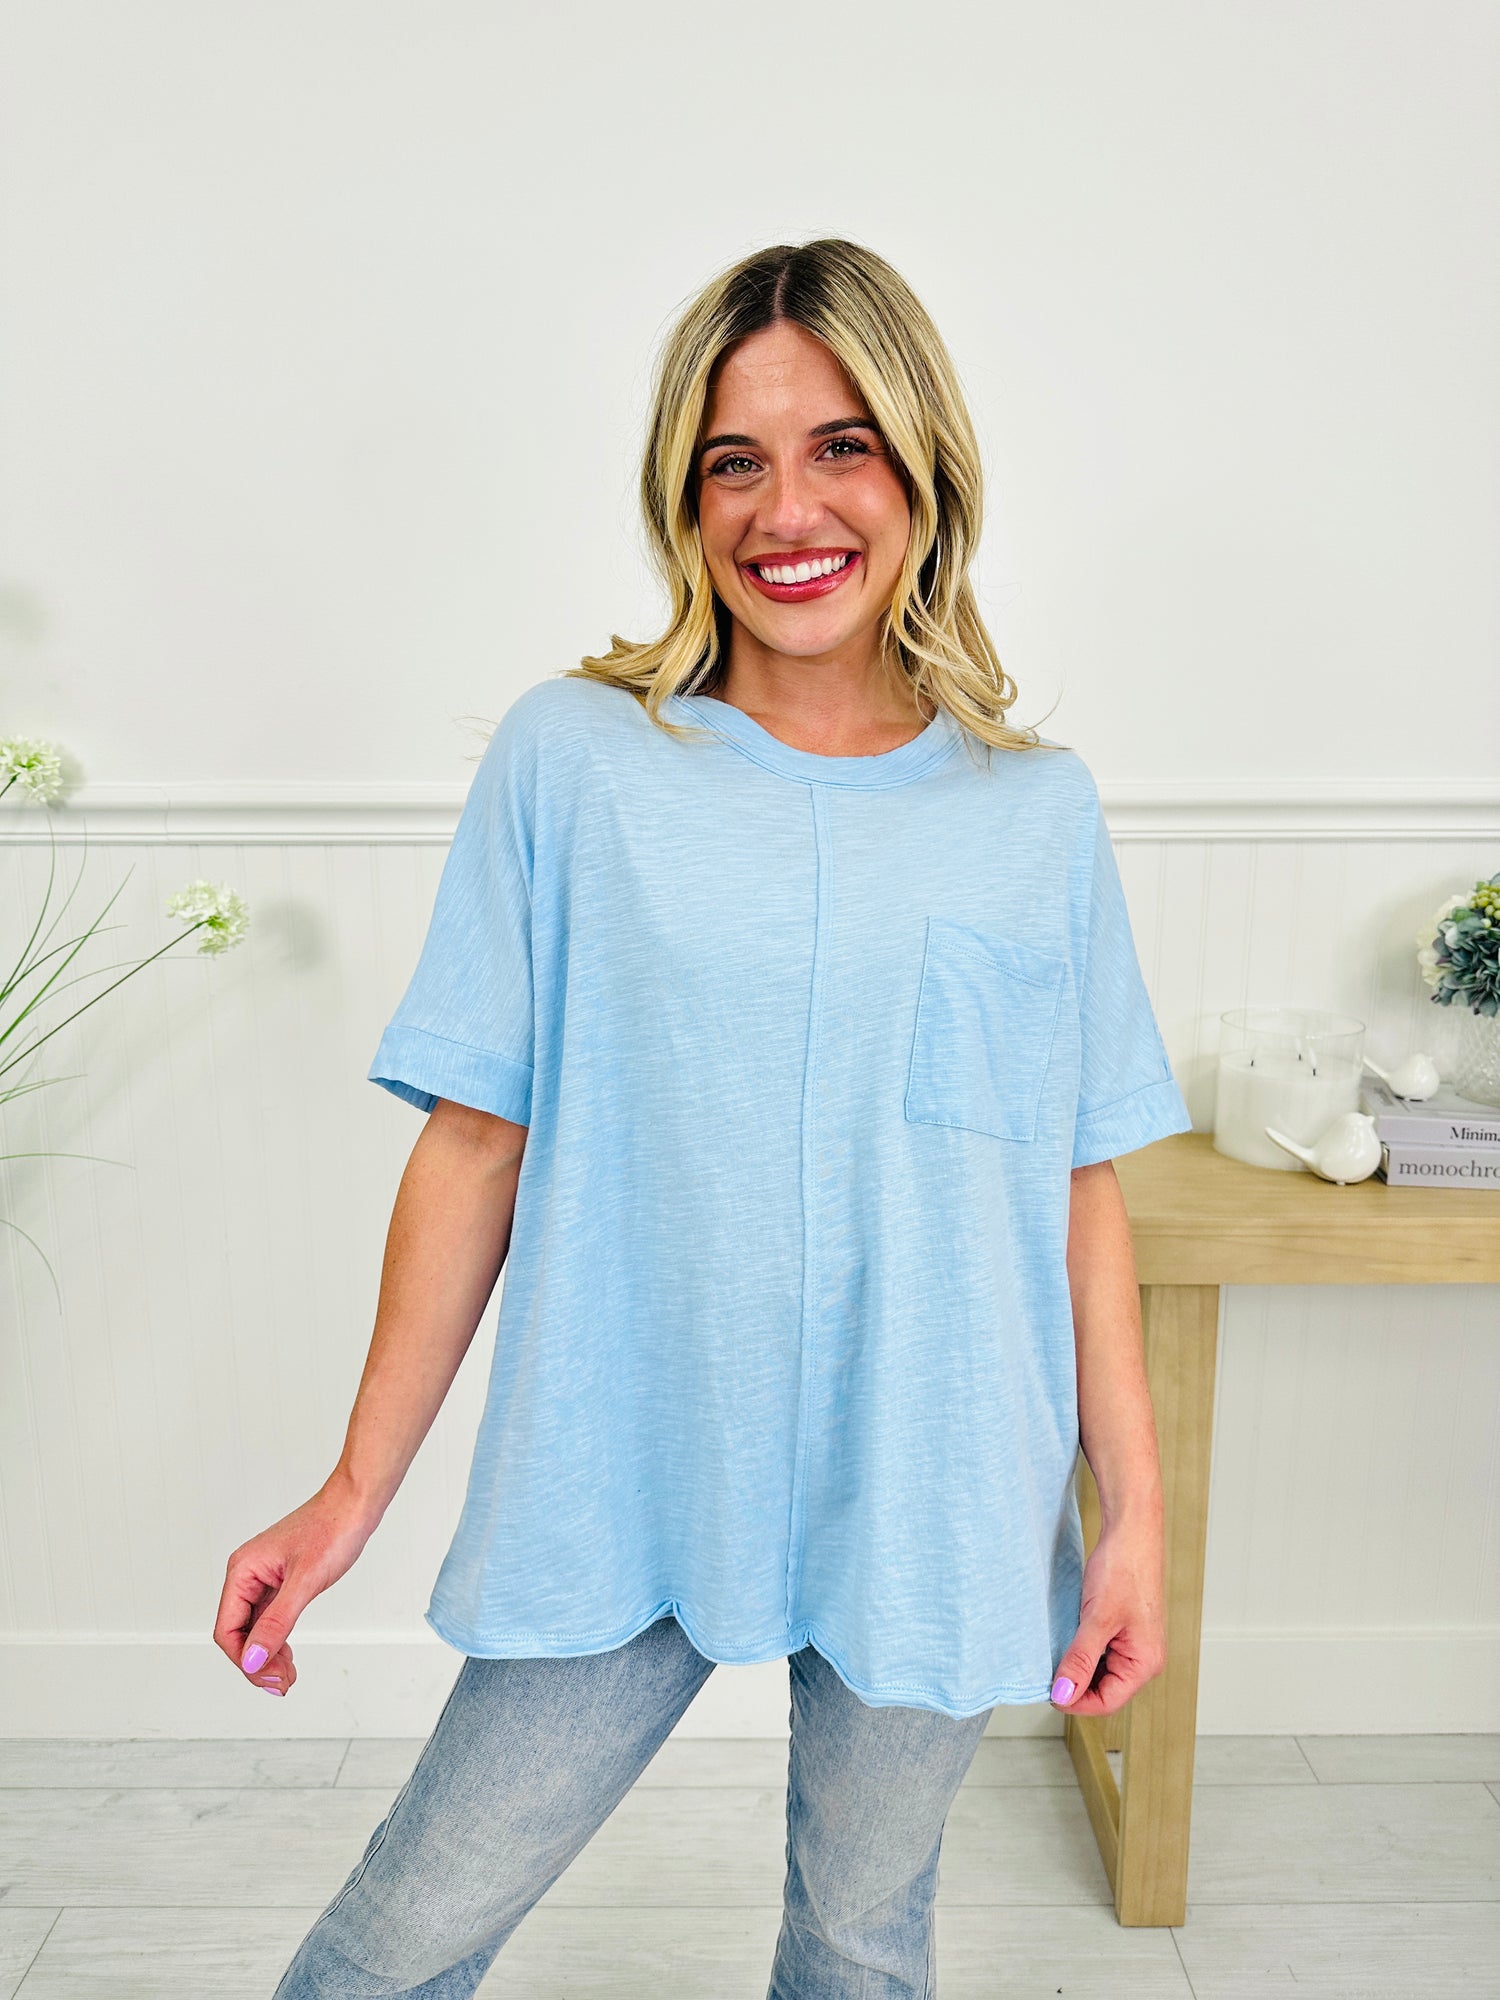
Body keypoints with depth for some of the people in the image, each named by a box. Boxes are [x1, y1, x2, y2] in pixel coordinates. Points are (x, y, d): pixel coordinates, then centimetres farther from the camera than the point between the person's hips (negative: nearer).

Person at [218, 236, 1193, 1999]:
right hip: (621, 1490, -1)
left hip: (934, 1507, 2)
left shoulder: (1037, 811, 0)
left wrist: (1135, 1508, 2)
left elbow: (1082, 1190, 2)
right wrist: (358, 1488, -3)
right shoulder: (569, 762, -5)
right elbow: (474, 1142, -4)